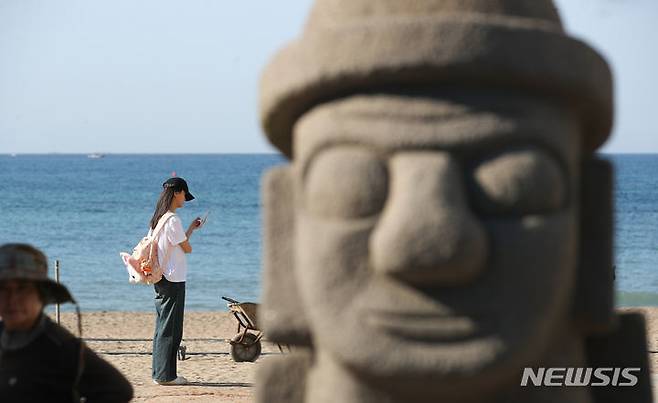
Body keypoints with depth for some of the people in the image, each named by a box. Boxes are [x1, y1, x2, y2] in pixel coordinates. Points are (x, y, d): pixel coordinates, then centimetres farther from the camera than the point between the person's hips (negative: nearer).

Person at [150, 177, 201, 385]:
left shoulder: (157, 218, 12)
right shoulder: (173, 220, -16)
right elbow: (187, 248, -8)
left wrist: (191, 228, 27)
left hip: (160, 278, 9)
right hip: (173, 280, -9)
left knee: (162, 326, 13)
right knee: (171, 327, -5)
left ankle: (159, 373, 17)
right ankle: (166, 375, -3)